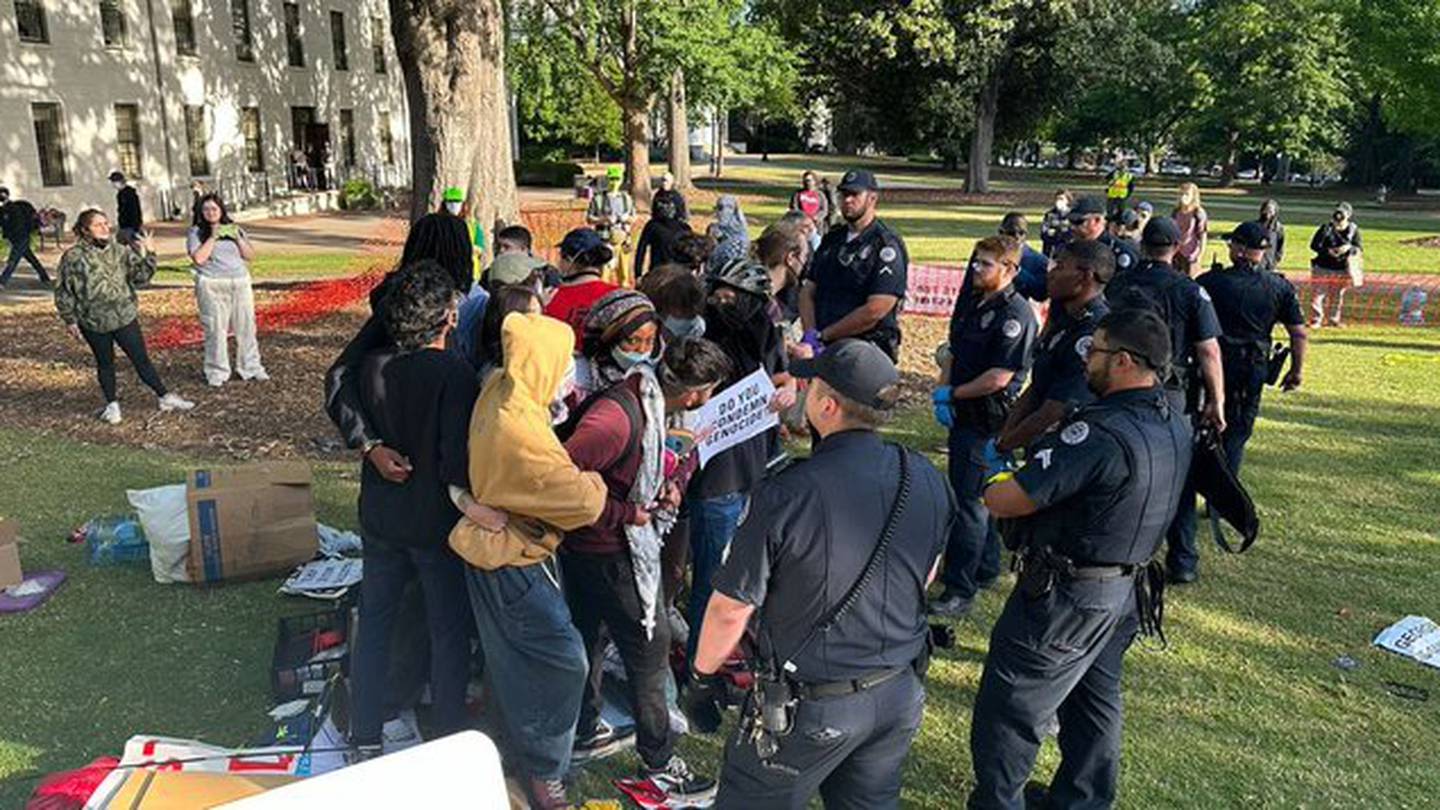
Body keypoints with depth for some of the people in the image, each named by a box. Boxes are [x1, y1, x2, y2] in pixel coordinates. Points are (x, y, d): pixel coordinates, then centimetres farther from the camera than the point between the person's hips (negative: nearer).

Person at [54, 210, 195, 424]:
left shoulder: (120, 251, 2)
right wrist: (70, 320, -1)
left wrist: (149, 254, -16)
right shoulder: (73, 258, -7)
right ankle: (112, 405, 25)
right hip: (94, 323, -2)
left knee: (141, 359, 6)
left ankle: (165, 397, 14)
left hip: (125, 317, 2)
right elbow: (64, 292, -2)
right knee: (105, 364, 12)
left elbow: (140, 276, -1)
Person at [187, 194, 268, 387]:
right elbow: (199, 258, -11)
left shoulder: (235, 229, 14)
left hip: (241, 283, 3)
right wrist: (213, 237, -9)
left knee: (246, 326, 4)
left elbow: (250, 256, 9)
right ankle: (217, 373, 4)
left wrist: (238, 238, -5)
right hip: (212, 286, -3)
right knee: (216, 329, -4)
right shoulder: (196, 232, 3)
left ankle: (250, 367, 14)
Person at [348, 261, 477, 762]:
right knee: (449, 633, 11)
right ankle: (449, 740, 23)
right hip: (438, 523, -5)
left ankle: (365, 739, 31)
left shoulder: (373, 368, -6)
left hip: (381, 518, 5)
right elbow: (457, 465, -23)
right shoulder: (453, 374, -22)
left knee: (374, 625, 18)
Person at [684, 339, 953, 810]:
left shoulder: (786, 496, -26)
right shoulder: (927, 481, -8)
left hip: (813, 704, -5)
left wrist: (703, 677, -1)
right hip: (900, 696, 5)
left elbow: (731, 609, -18)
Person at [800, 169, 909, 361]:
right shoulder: (832, 240, 16)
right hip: (824, 349, 6)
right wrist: (810, 334, -6)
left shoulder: (887, 245, -6)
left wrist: (823, 335, -12)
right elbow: (807, 291, 12)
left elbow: (874, 312, -15)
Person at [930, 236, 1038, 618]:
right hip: (963, 415, 9)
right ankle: (985, 569, 33)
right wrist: (942, 393, 2)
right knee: (977, 495, 18)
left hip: (989, 422, -9)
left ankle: (961, 588, 1)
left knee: (969, 500, -6)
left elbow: (999, 377, -22)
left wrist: (951, 394, -12)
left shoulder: (1016, 314, -17)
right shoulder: (970, 301, 10)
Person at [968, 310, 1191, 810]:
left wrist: (995, 484, -5)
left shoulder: (1101, 434, -29)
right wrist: (1028, 475, 4)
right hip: (1128, 593, 9)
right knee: (1094, 703, 24)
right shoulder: (1175, 426, 1)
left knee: (1007, 714, 7)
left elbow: (1004, 501, -28)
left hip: (1066, 597, -9)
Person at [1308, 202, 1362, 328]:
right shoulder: (1326, 228, -7)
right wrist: (1328, 250, -23)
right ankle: (1316, 320, 4)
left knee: (1338, 295, 11)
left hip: (1342, 269, 2)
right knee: (1319, 293, -4)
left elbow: (1360, 249, -2)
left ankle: (1334, 319, 25)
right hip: (1323, 267, -2)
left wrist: (1349, 248, -24)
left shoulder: (1353, 230, -1)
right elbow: (1314, 245, -7)